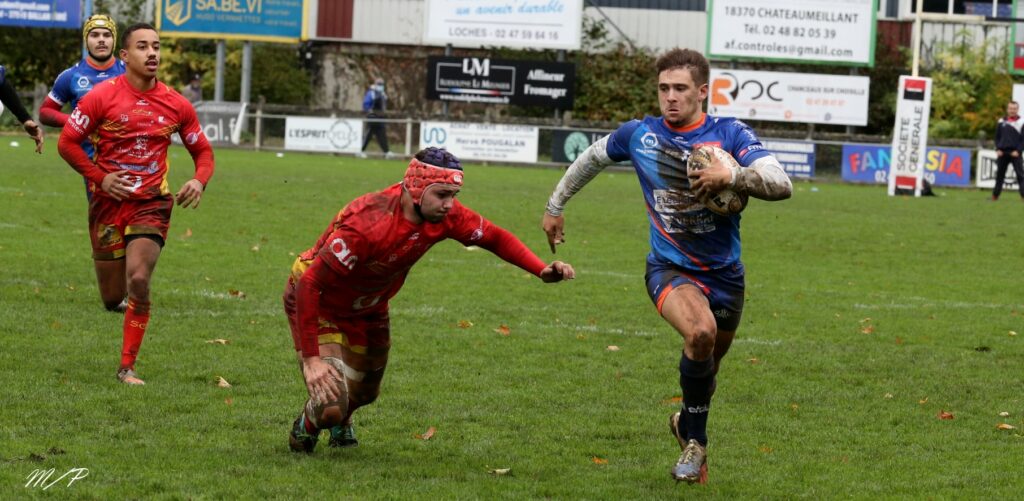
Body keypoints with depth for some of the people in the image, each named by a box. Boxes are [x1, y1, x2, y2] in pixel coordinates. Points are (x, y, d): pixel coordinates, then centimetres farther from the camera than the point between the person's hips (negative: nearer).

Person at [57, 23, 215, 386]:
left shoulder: (176, 104, 2)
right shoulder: (102, 96, -6)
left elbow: (203, 150, 12)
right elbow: (67, 142, -2)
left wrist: (199, 181, -8)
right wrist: (100, 177, -12)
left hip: (152, 203, 0)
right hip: (108, 202, 0)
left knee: (138, 280, -17)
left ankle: (127, 367, -8)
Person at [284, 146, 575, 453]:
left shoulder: (444, 215, -20)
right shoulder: (368, 224, -40)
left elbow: (494, 238, -2)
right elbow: (309, 284, -39)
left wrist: (543, 271, -18)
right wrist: (311, 359, -42)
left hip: (369, 309, 7)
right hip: (316, 302, -7)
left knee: (365, 392, 21)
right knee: (332, 404, -18)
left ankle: (340, 421, 57)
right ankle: (308, 424, 19)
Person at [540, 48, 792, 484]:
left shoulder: (730, 134, -12)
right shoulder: (639, 135, -6)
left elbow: (781, 185, -24)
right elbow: (591, 158, 15)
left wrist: (732, 175, -40)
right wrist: (555, 206, 23)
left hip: (725, 273, 2)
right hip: (669, 269, -2)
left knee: (706, 366, 17)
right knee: (701, 332, -32)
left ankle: (687, 424, 52)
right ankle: (694, 442, -14)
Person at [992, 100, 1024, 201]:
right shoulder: (1001, 122, 11)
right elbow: (997, 137, 15)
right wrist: (998, 149, 1)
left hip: (1015, 153, -3)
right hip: (1002, 153, 3)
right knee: (1000, 174, 8)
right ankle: (995, 195, 15)